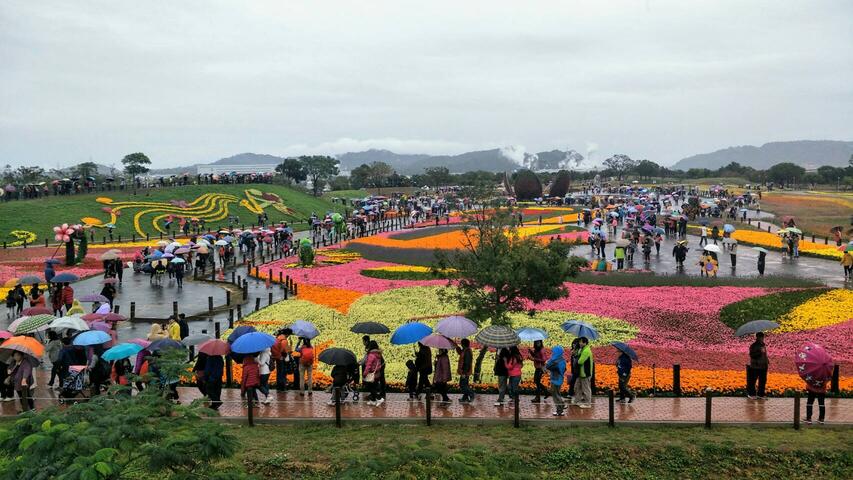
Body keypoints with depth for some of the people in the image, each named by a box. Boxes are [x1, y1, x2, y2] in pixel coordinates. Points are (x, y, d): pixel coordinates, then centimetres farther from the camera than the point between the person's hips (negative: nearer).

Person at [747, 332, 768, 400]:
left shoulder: (763, 345, 13)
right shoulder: (753, 346, -10)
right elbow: (752, 355, -17)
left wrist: (767, 360, 15)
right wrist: (760, 352, -27)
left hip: (763, 366, 7)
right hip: (755, 366, -7)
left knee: (763, 381, 9)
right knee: (753, 381, -1)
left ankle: (760, 394, 19)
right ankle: (752, 394, 11)